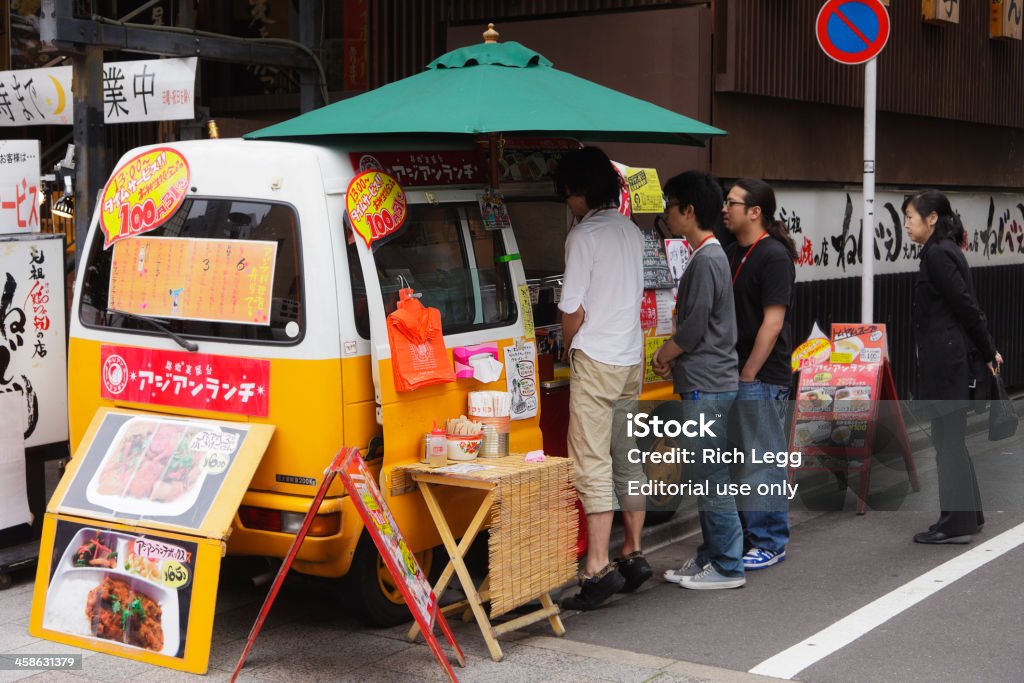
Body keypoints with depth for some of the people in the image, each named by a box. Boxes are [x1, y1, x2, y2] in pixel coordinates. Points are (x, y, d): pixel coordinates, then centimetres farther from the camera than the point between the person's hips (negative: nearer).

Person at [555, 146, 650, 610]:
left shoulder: (584, 235, -12)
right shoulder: (631, 232, 12)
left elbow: (572, 311, -13)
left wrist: (570, 346, 7)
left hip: (595, 360, -8)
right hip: (631, 358, 9)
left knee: (592, 465, -9)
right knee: (626, 460, 13)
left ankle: (599, 568, -12)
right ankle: (633, 555, 19)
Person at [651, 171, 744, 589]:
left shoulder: (705, 261, -16)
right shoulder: (711, 255, 16)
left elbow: (694, 328, -18)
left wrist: (663, 355, -2)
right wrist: (672, 357, 11)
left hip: (706, 386, -10)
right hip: (707, 382, 10)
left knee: (711, 478, -5)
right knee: (707, 477, 15)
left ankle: (727, 566, 2)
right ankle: (711, 557, 22)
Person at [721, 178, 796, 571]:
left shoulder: (774, 256, -13)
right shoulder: (733, 253, 14)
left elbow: (772, 322, -18)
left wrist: (748, 375, -17)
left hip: (762, 377, -9)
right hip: (734, 375, 9)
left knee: (763, 460, -2)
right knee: (738, 460, 14)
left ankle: (770, 543, 7)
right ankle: (747, 534, 25)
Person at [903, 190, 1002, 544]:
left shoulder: (937, 254, -15)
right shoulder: (945, 250, 15)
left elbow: (965, 305, -16)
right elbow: (966, 305, 15)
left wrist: (988, 351, -8)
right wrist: (986, 350, 15)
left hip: (944, 356, -10)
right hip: (949, 356, 10)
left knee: (948, 438, -3)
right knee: (950, 438, 16)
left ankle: (955, 524, 3)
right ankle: (968, 514, 24)